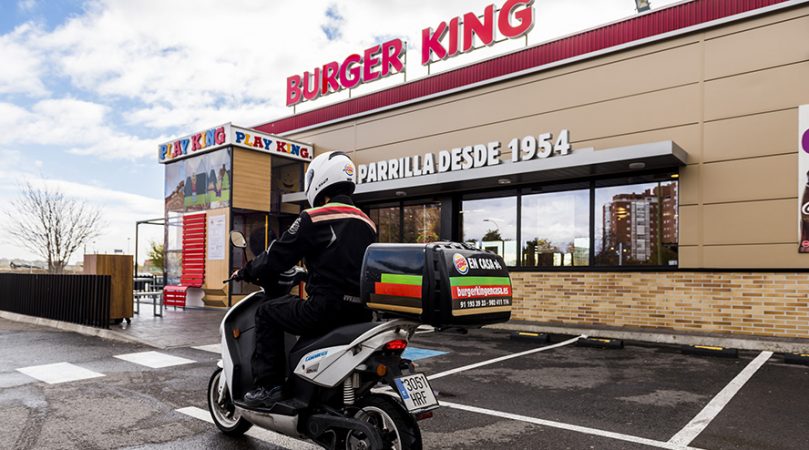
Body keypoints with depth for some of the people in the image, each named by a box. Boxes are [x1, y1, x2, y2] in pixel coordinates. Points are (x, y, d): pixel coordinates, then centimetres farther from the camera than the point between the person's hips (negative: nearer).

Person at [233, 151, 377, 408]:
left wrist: (246, 272, 17)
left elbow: (278, 256, -2)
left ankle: (268, 386, 8)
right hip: (360, 314, 7)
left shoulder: (313, 219, -6)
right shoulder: (368, 224, 14)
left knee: (267, 313, 13)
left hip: (326, 309, -7)